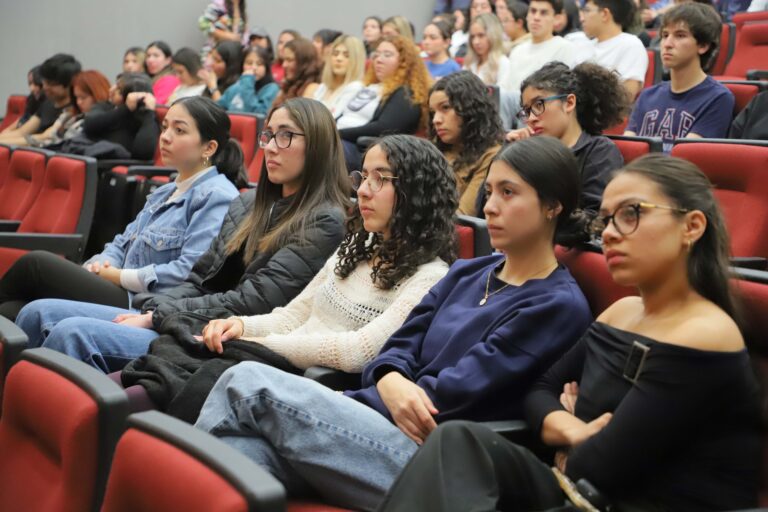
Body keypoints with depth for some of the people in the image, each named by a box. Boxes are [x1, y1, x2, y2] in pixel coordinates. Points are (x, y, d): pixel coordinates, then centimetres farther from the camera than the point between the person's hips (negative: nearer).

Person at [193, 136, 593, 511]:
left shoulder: (560, 306, -3)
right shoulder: (466, 274, 20)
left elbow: (455, 392, -9)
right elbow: (400, 348, 13)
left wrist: (347, 401, -2)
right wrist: (392, 383, -11)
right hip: (382, 429, 6)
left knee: (247, 382, -17)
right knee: (254, 452, -26)